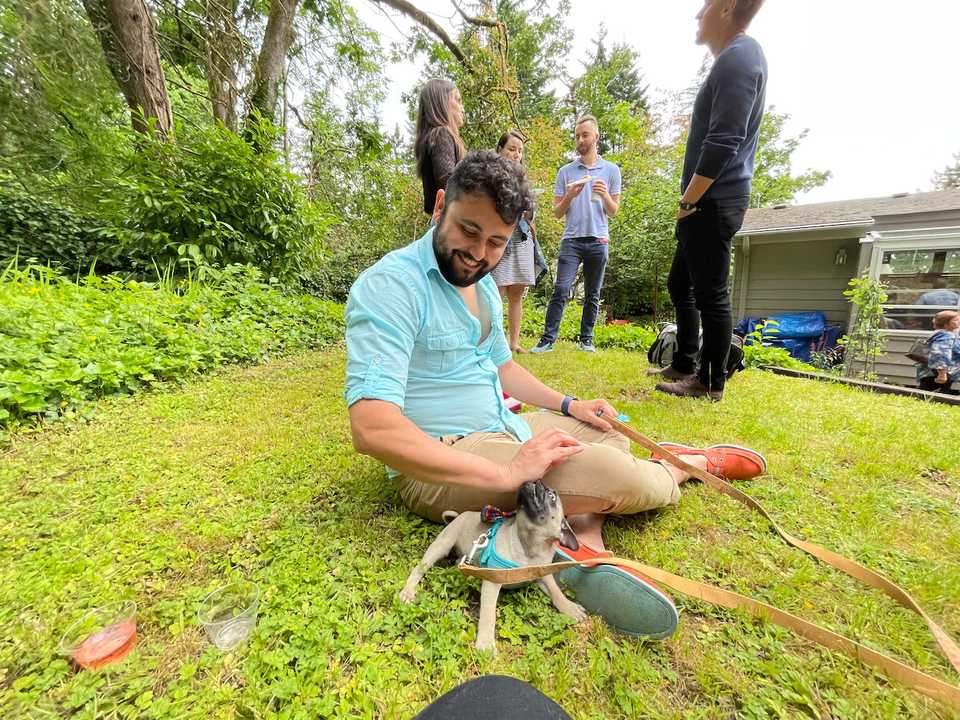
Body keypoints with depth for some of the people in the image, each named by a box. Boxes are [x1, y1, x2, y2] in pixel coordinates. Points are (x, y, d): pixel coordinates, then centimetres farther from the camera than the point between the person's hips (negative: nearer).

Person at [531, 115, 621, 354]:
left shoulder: (611, 170, 10)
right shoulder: (565, 171, 10)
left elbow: (613, 212, 9)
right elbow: (557, 212, 8)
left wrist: (605, 195, -11)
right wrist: (569, 196, -11)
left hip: (598, 241, 1)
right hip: (571, 239, -1)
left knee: (592, 295, 5)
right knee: (561, 290, -11)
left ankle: (586, 339, 13)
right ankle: (548, 338, -9)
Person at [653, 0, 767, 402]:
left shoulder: (738, 57, -10)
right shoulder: (738, 57, 23)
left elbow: (722, 143, -21)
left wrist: (688, 201, -14)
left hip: (711, 204, -10)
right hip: (710, 204, 10)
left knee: (710, 295, -5)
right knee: (679, 284, 15)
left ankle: (711, 383, 5)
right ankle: (684, 365, 24)